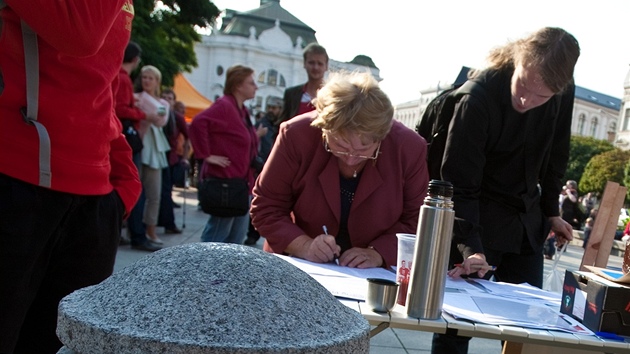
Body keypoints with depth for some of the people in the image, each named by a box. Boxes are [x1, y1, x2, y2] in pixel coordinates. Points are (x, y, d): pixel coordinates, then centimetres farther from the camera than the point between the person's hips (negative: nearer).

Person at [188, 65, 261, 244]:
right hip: (224, 180, -10)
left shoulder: (242, 110, 15)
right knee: (218, 234, -3)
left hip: (240, 182, 10)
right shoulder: (224, 106, -14)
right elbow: (197, 123, -28)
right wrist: (206, 155, -23)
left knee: (238, 234, 15)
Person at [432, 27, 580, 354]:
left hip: (528, 223, 5)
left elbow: (555, 156, 9)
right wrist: (470, 247, -30)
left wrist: (551, 211, 12)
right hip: (480, 222, -5)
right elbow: (459, 184, -22)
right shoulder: (477, 99, -24)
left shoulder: (564, 93, -8)